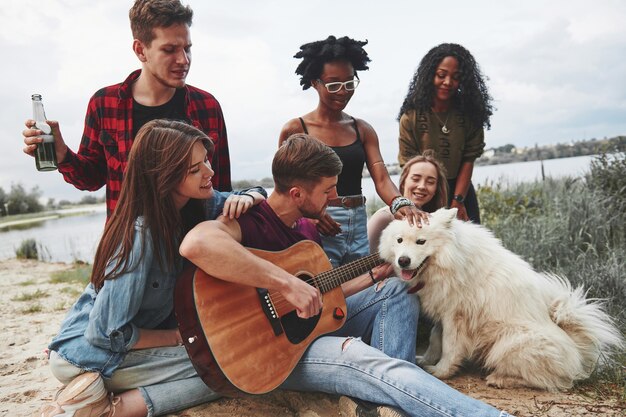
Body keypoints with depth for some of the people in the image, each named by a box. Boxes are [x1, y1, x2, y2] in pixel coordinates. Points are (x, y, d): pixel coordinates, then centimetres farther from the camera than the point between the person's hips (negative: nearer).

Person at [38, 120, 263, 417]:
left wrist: (246, 199, -16)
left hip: (130, 337, 8)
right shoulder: (141, 235, -27)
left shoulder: (195, 205, -5)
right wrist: (181, 336, -12)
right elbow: (106, 333, -23)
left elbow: (260, 197, 8)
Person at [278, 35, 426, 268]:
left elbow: (381, 178, -2)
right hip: (317, 229, -4)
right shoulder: (295, 130, -3)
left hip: (359, 227, 5)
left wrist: (400, 205, -23)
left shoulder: (362, 130, 9)